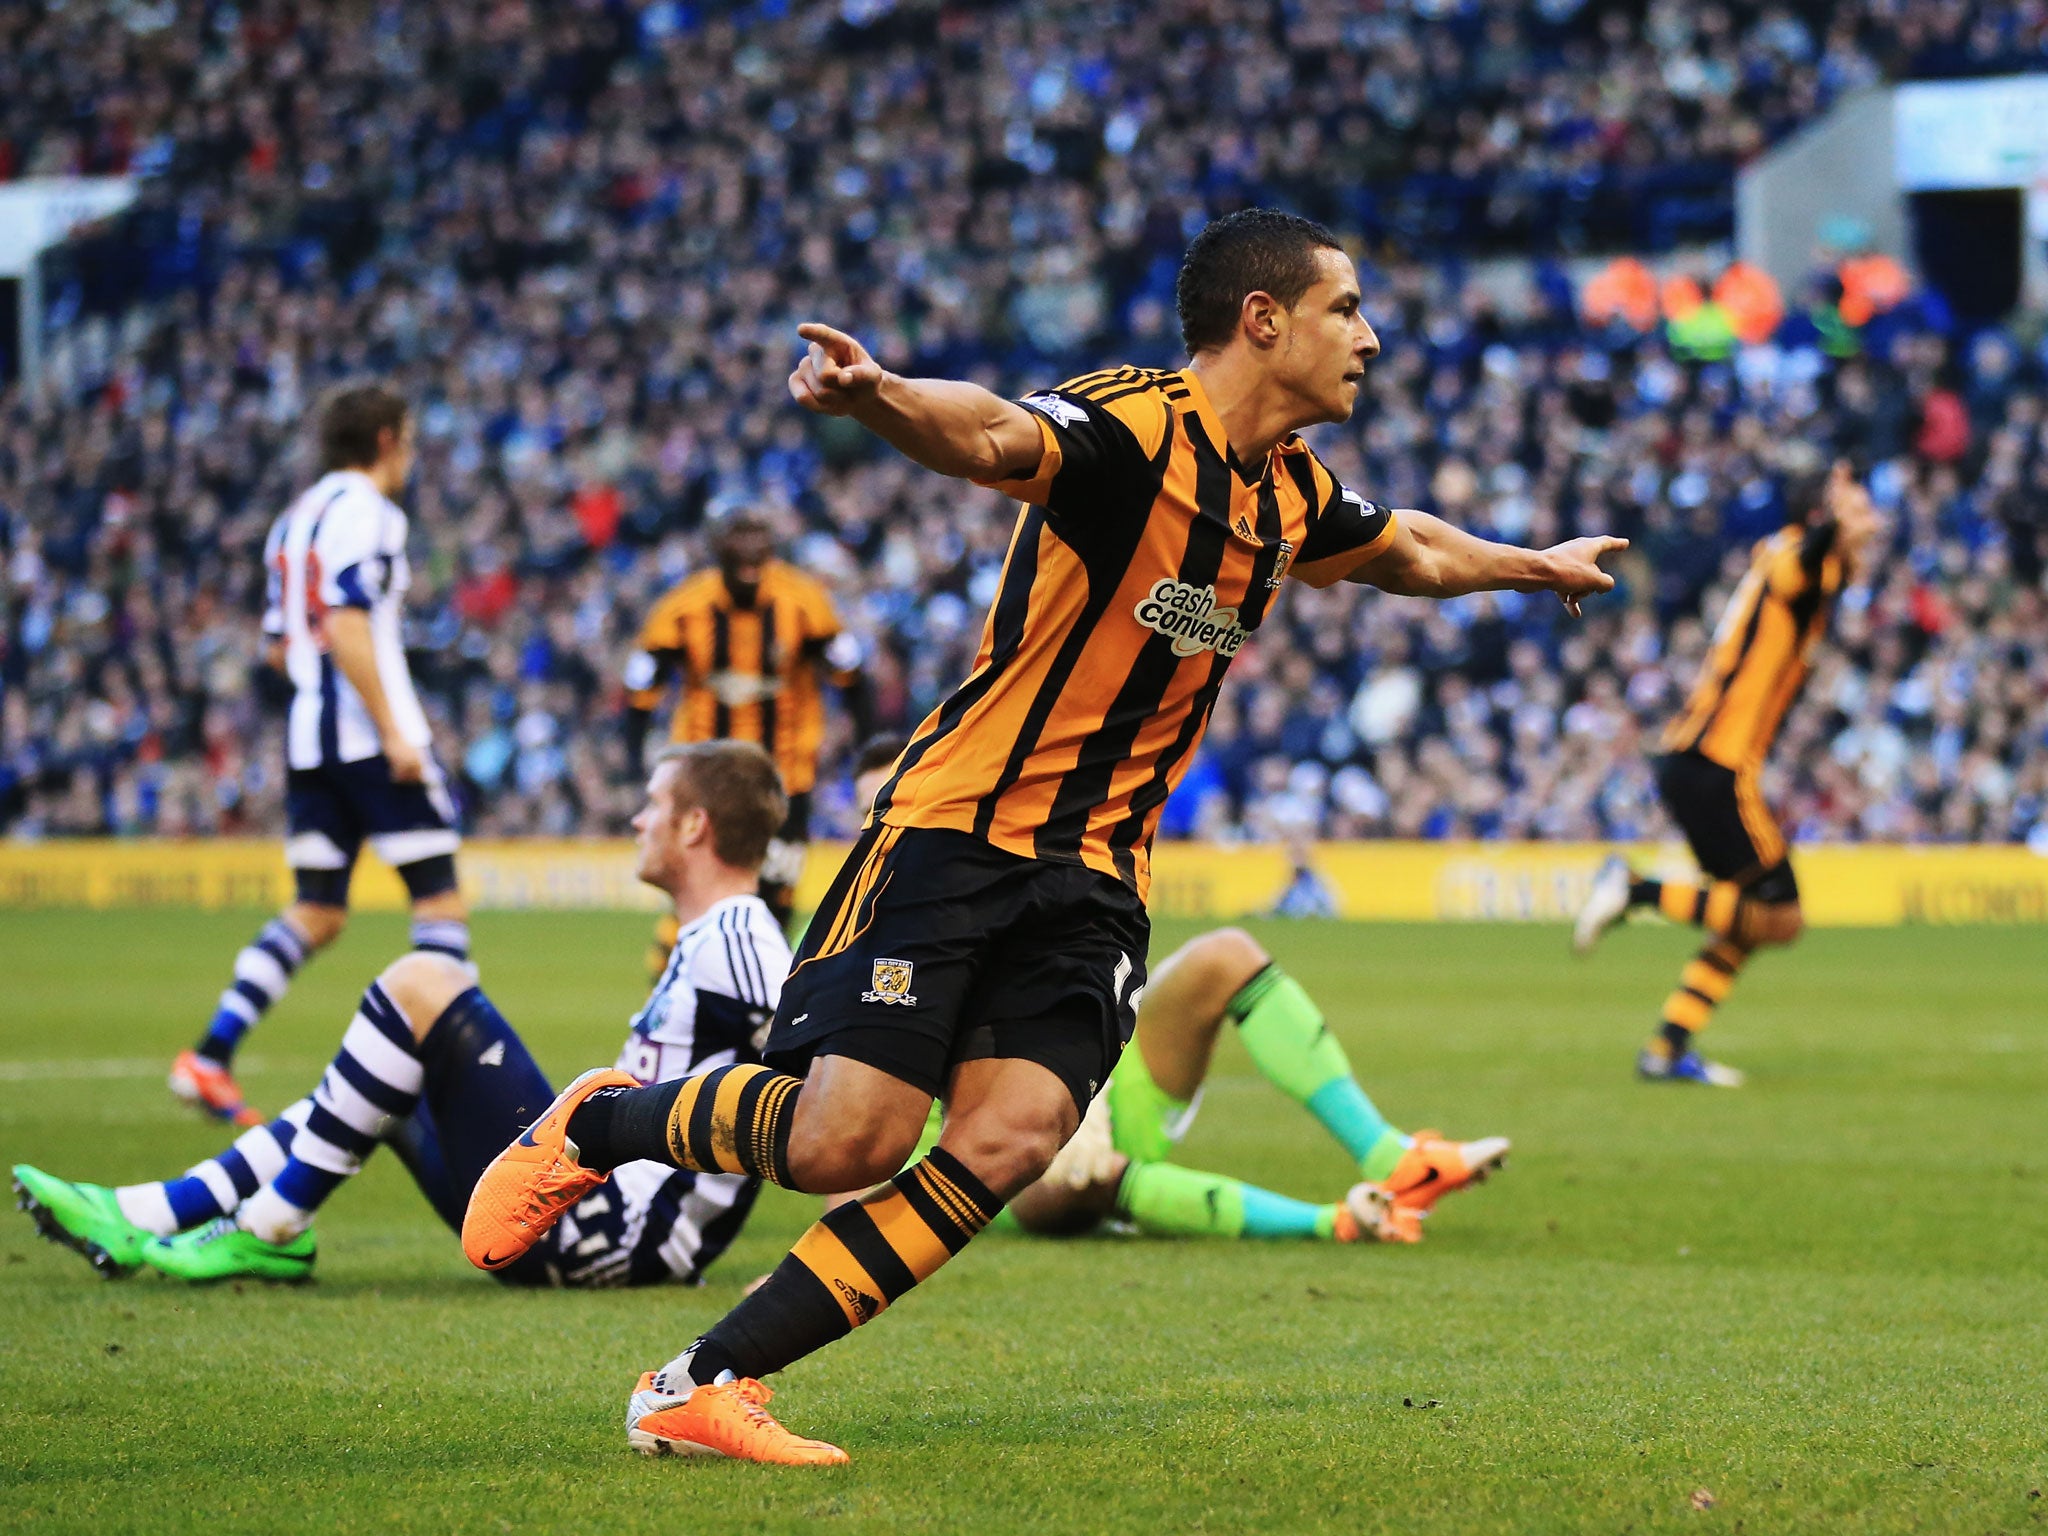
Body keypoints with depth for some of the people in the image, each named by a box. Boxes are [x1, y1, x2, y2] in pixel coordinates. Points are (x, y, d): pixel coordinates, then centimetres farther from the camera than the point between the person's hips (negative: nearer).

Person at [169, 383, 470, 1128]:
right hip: (371, 734, -8)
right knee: (440, 898, -1)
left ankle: (211, 1054, -2)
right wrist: (394, 730, -21)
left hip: (309, 732, 8)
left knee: (316, 912, 10)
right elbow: (346, 627, -20)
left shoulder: (294, 520, 18)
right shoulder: (364, 511, -9)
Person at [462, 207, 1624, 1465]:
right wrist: (876, 397, -58)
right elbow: (990, 436, -36)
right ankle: (588, 1129, 16)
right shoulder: (1133, 426, -15)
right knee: (848, 1140, -15)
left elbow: (1409, 552, 36)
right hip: (956, 829, -7)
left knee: (1007, 1144, -15)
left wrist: (1538, 566, 49)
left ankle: (708, 1384, -10)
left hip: (1094, 877, 7)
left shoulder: (1293, 491, 12)